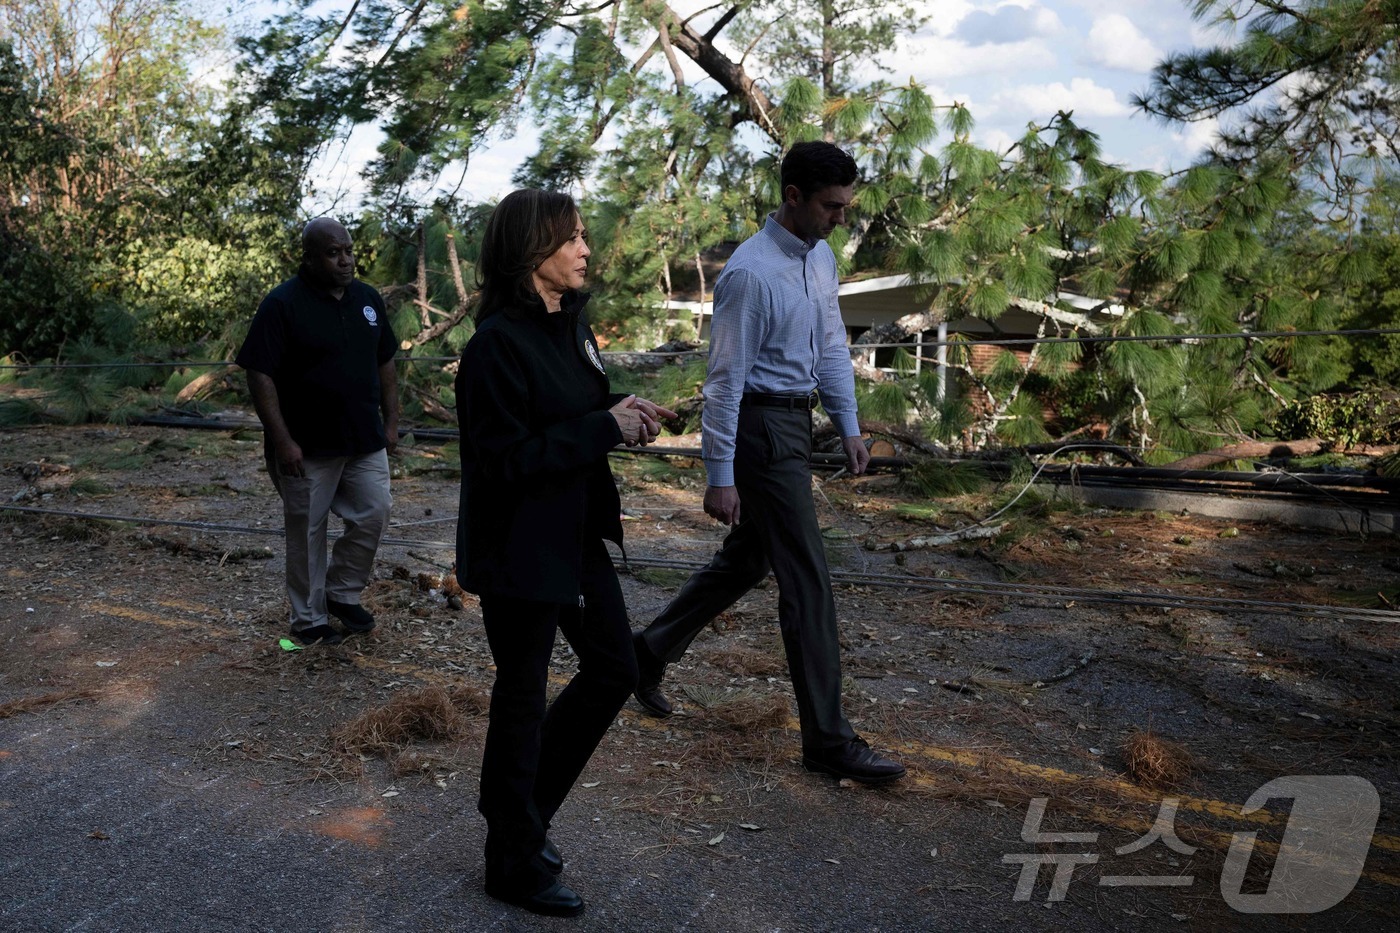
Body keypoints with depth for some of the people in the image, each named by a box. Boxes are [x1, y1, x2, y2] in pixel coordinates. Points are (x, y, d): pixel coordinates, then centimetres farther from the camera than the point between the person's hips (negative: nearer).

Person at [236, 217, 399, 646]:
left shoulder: (368, 298, 7)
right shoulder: (283, 303, -11)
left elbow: (385, 365, 15)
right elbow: (260, 375, -14)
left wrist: (391, 422, 10)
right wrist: (282, 441, -17)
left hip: (365, 441, 5)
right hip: (308, 448, -5)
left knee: (373, 517, 6)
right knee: (307, 532, 6)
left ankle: (342, 593, 28)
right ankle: (309, 619, 21)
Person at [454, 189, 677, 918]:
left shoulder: (570, 325, 7)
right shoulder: (497, 344, -20)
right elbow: (506, 459, -23)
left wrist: (628, 416, -2)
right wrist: (606, 427, -21)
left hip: (578, 535, 9)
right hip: (520, 549, -9)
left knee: (613, 669, 15)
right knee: (522, 695, 6)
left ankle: (519, 807, 33)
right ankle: (514, 864, 26)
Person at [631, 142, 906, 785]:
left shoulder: (821, 257, 9)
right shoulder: (751, 273, -19)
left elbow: (831, 345, 17)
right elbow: (725, 377, -18)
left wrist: (849, 425, 11)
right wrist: (719, 476, -18)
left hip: (795, 423, 10)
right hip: (760, 426, -10)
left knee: (746, 560, 19)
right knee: (807, 579, -6)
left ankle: (650, 653, 37)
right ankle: (827, 739, 5)